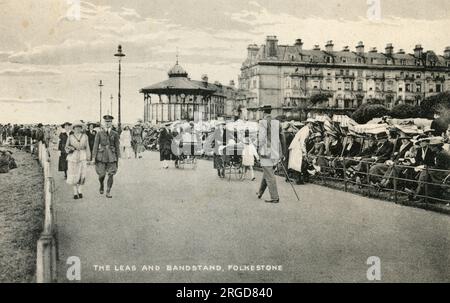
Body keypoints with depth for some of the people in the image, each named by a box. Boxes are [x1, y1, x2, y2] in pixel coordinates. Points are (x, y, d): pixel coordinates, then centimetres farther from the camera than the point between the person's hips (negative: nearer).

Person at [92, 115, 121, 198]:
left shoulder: (115, 134, 4)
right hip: (101, 156, 0)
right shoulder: (99, 133, 3)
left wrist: (118, 158, 4)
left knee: (111, 175, -3)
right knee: (101, 174, -1)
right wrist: (93, 157, -3)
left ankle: (108, 192, 7)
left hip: (112, 156, 1)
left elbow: (117, 147, 6)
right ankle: (102, 185, 31)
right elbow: (96, 145, 2)